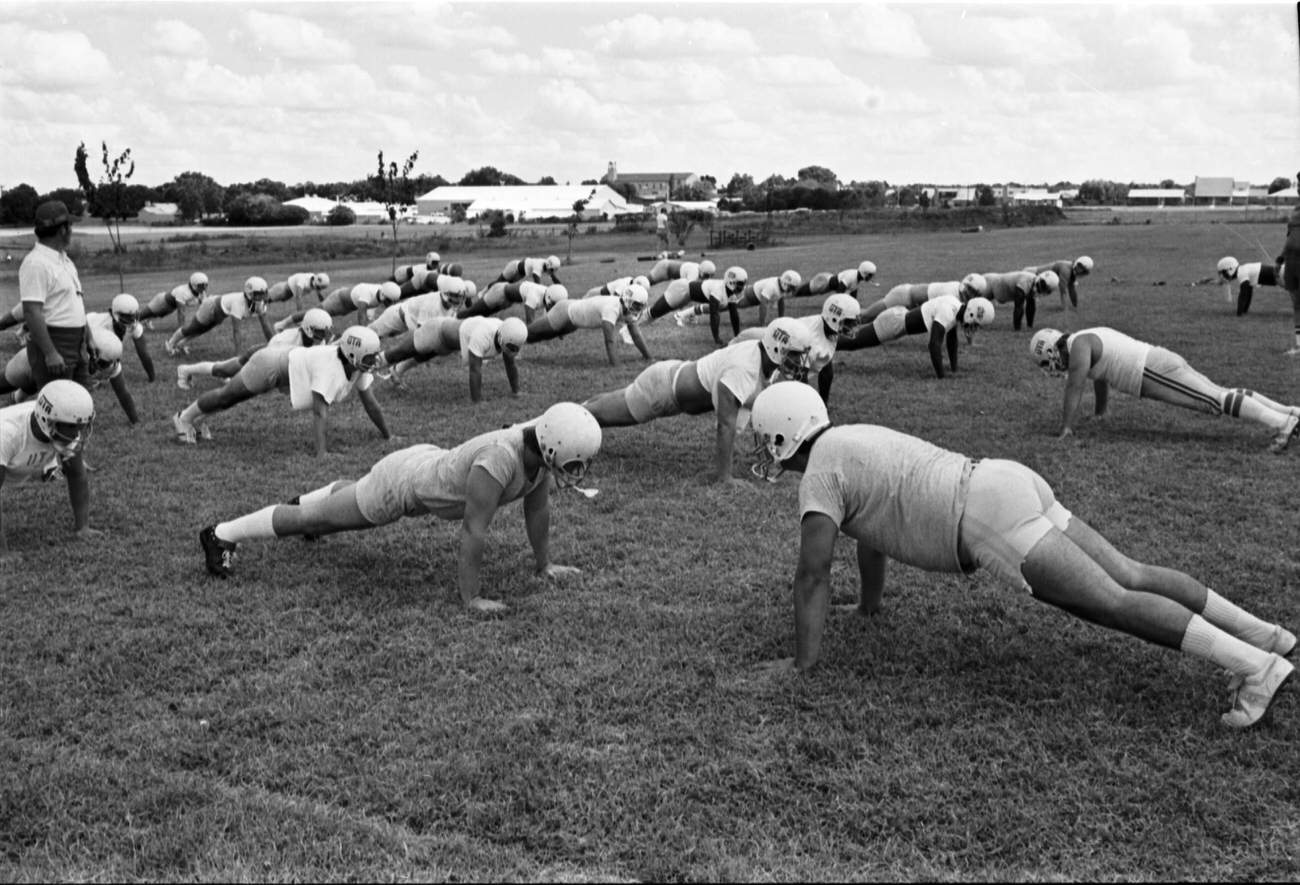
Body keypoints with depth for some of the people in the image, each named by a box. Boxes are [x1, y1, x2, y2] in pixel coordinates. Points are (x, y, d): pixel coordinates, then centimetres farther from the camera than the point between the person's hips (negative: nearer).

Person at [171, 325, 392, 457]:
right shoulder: (330, 370, -41)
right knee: (228, 395, 16)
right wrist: (321, 453, -48)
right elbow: (320, 413, -45)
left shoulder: (358, 366, -17)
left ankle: (199, 418, 51)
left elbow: (370, 403, -7)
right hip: (272, 365, -7)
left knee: (234, 396, 28)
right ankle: (184, 418, 40)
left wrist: (387, 435, -4)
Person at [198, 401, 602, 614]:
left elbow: (537, 507, -3)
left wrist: (544, 563, 5)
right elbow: (473, 531, -40)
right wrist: (471, 598, -34)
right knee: (325, 518, 10)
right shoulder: (497, 463, -43)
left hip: (429, 462, 8)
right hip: (402, 484, -8)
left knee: (353, 496, 37)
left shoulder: (538, 447, -18)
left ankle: (305, 501, 68)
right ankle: (221, 535, 27)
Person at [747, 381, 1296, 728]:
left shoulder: (819, 474, -3)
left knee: (1114, 604, -12)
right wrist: (869, 603, 51)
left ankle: (1255, 667, -17)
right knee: (1129, 577, 9)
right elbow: (871, 533, 40)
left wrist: (804, 661, 1)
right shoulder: (853, 442, 26)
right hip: (1011, 486, 9)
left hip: (992, 520, -9)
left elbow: (812, 576, -7)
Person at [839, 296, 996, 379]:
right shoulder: (947, 314, -32)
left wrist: (954, 367, 12)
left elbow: (951, 339, 12)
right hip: (894, 323, -9)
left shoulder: (958, 307, -2)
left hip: (901, 315, 9)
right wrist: (940, 377, -32)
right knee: (854, 343, -1)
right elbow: (934, 344, -37)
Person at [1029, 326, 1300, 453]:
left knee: (1217, 400, -15)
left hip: (1155, 371, -9)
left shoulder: (1078, 345, -10)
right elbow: (1100, 379, 35)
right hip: (1160, 363, 9)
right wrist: (1100, 412, 45)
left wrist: (1066, 427, -14)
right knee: (1223, 395, 10)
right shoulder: (1090, 339, 21)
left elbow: (1075, 387, -16)